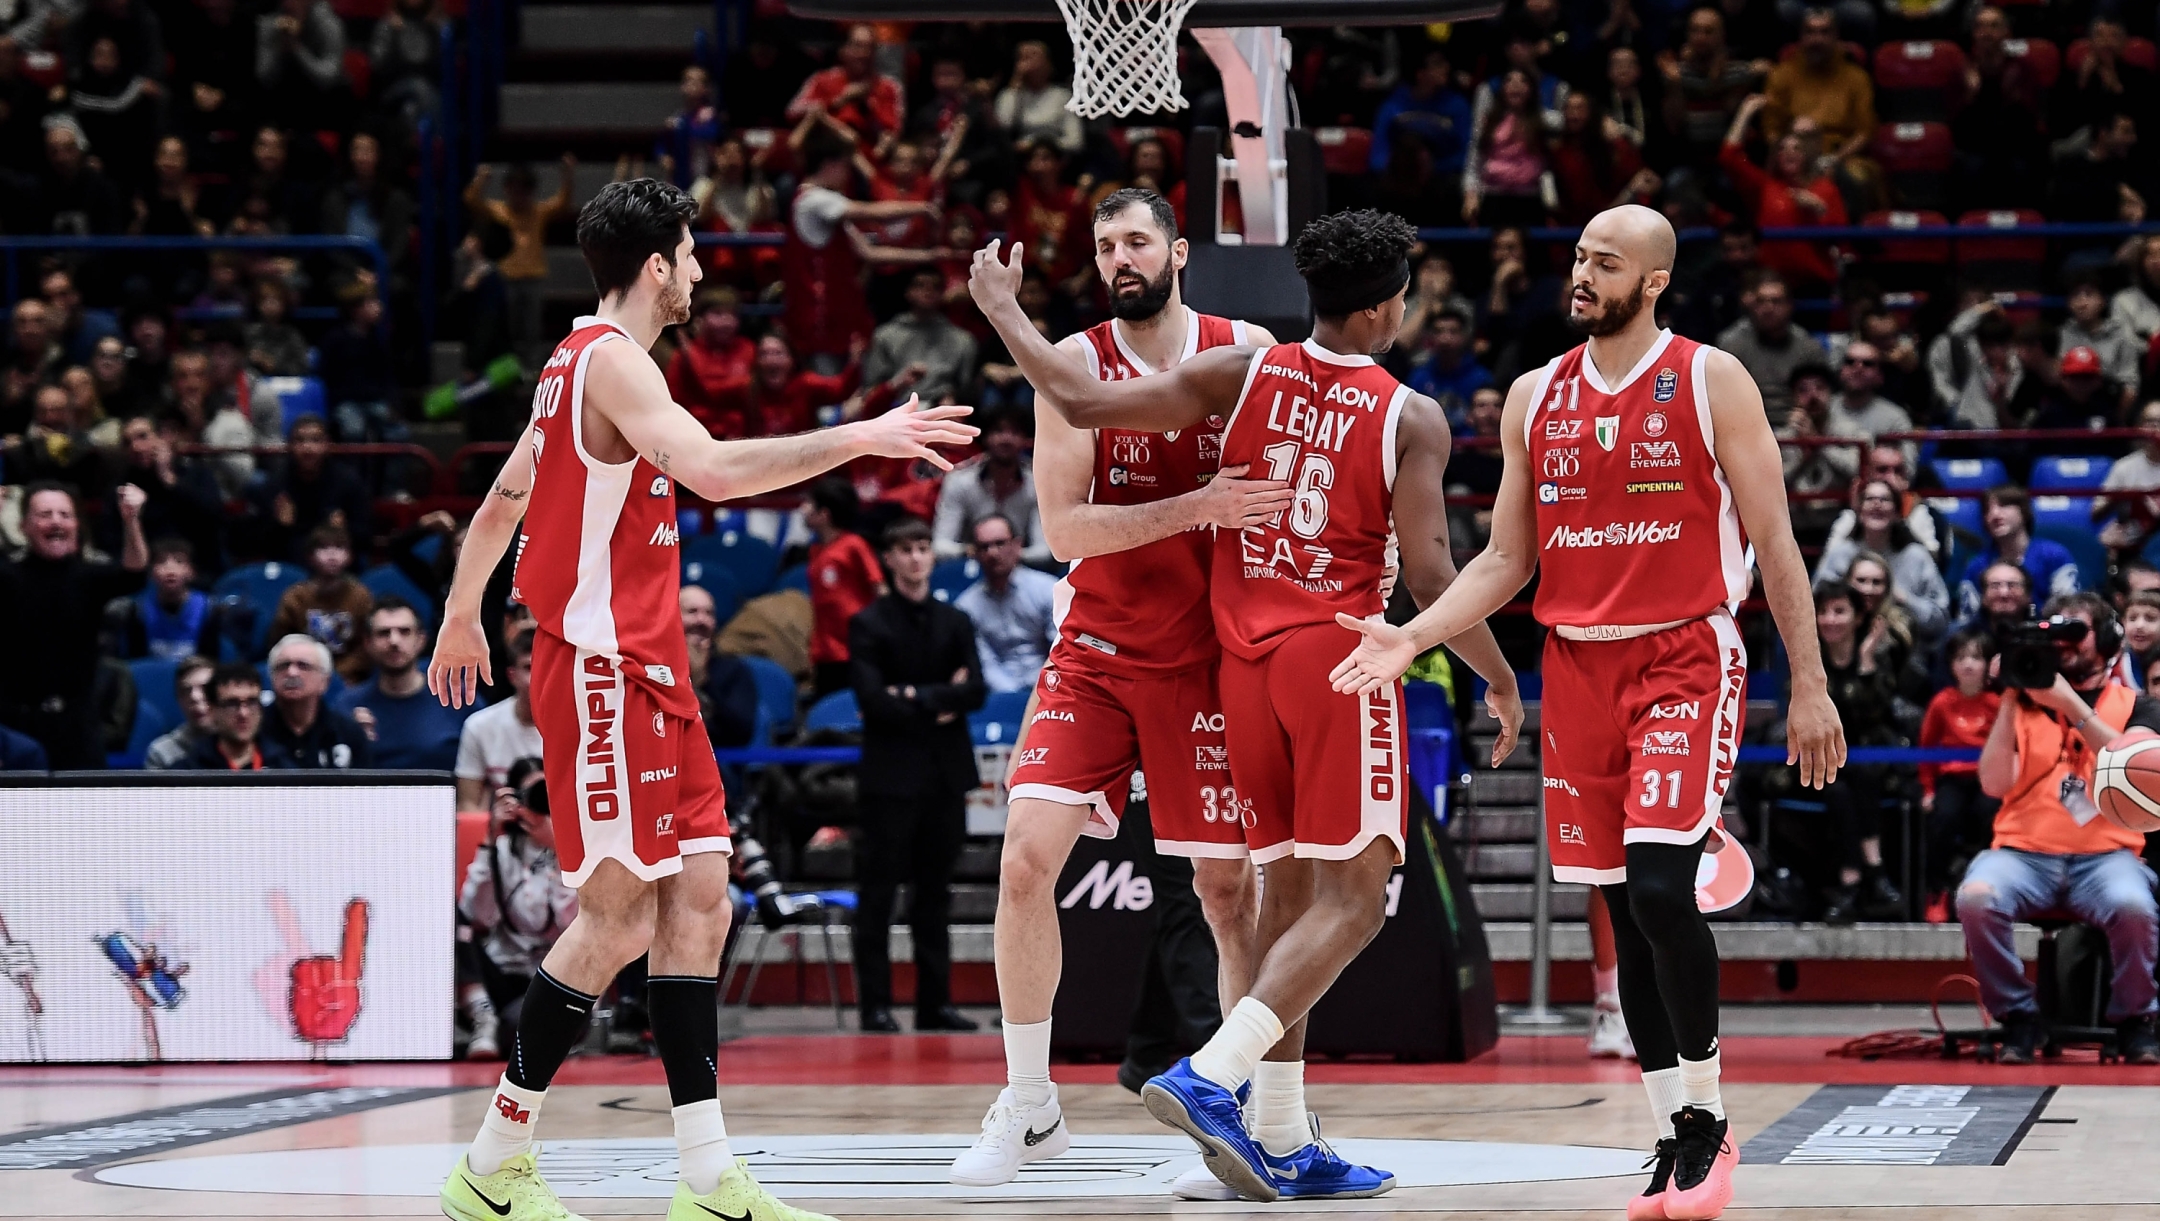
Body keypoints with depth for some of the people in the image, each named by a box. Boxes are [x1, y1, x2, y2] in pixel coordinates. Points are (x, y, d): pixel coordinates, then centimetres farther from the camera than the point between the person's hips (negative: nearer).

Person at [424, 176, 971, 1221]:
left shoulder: (578, 363, 17)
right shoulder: (611, 360, -14)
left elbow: (500, 503, 28)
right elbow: (713, 470, -31)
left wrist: (462, 616, 41)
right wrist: (857, 439, -28)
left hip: (648, 674, 10)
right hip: (604, 672, -10)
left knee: (696, 905, 4)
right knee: (619, 919, -8)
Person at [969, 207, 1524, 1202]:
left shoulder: (1240, 373, 2)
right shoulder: (1411, 419, -6)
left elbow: (1080, 402, -2)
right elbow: (1428, 576, -9)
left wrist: (999, 307, 12)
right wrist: (1498, 677, 5)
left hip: (1243, 657, 5)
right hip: (1336, 653, -5)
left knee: (1287, 892, 12)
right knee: (1350, 899, -5)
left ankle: (1283, 1146, 10)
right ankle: (1208, 1075, -24)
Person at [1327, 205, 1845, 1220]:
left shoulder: (1711, 382, -3)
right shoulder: (1535, 397, 9)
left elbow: (1772, 541, -2)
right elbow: (1506, 560, 13)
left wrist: (1810, 685, -5)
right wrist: (1410, 638, -2)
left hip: (1686, 659, -5)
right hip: (1578, 668, 5)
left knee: (1659, 884, -20)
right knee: (1627, 915, 5)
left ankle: (1707, 1122, -4)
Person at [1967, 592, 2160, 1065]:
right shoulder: (2024, 704, 17)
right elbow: (1995, 784, 3)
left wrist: (2069, 704, -12)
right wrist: (2009, 701, -3)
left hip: (2105, 854, -1)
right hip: (2025, 852, 1)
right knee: (1976, 898, -33)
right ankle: (2017, 1016, -11)